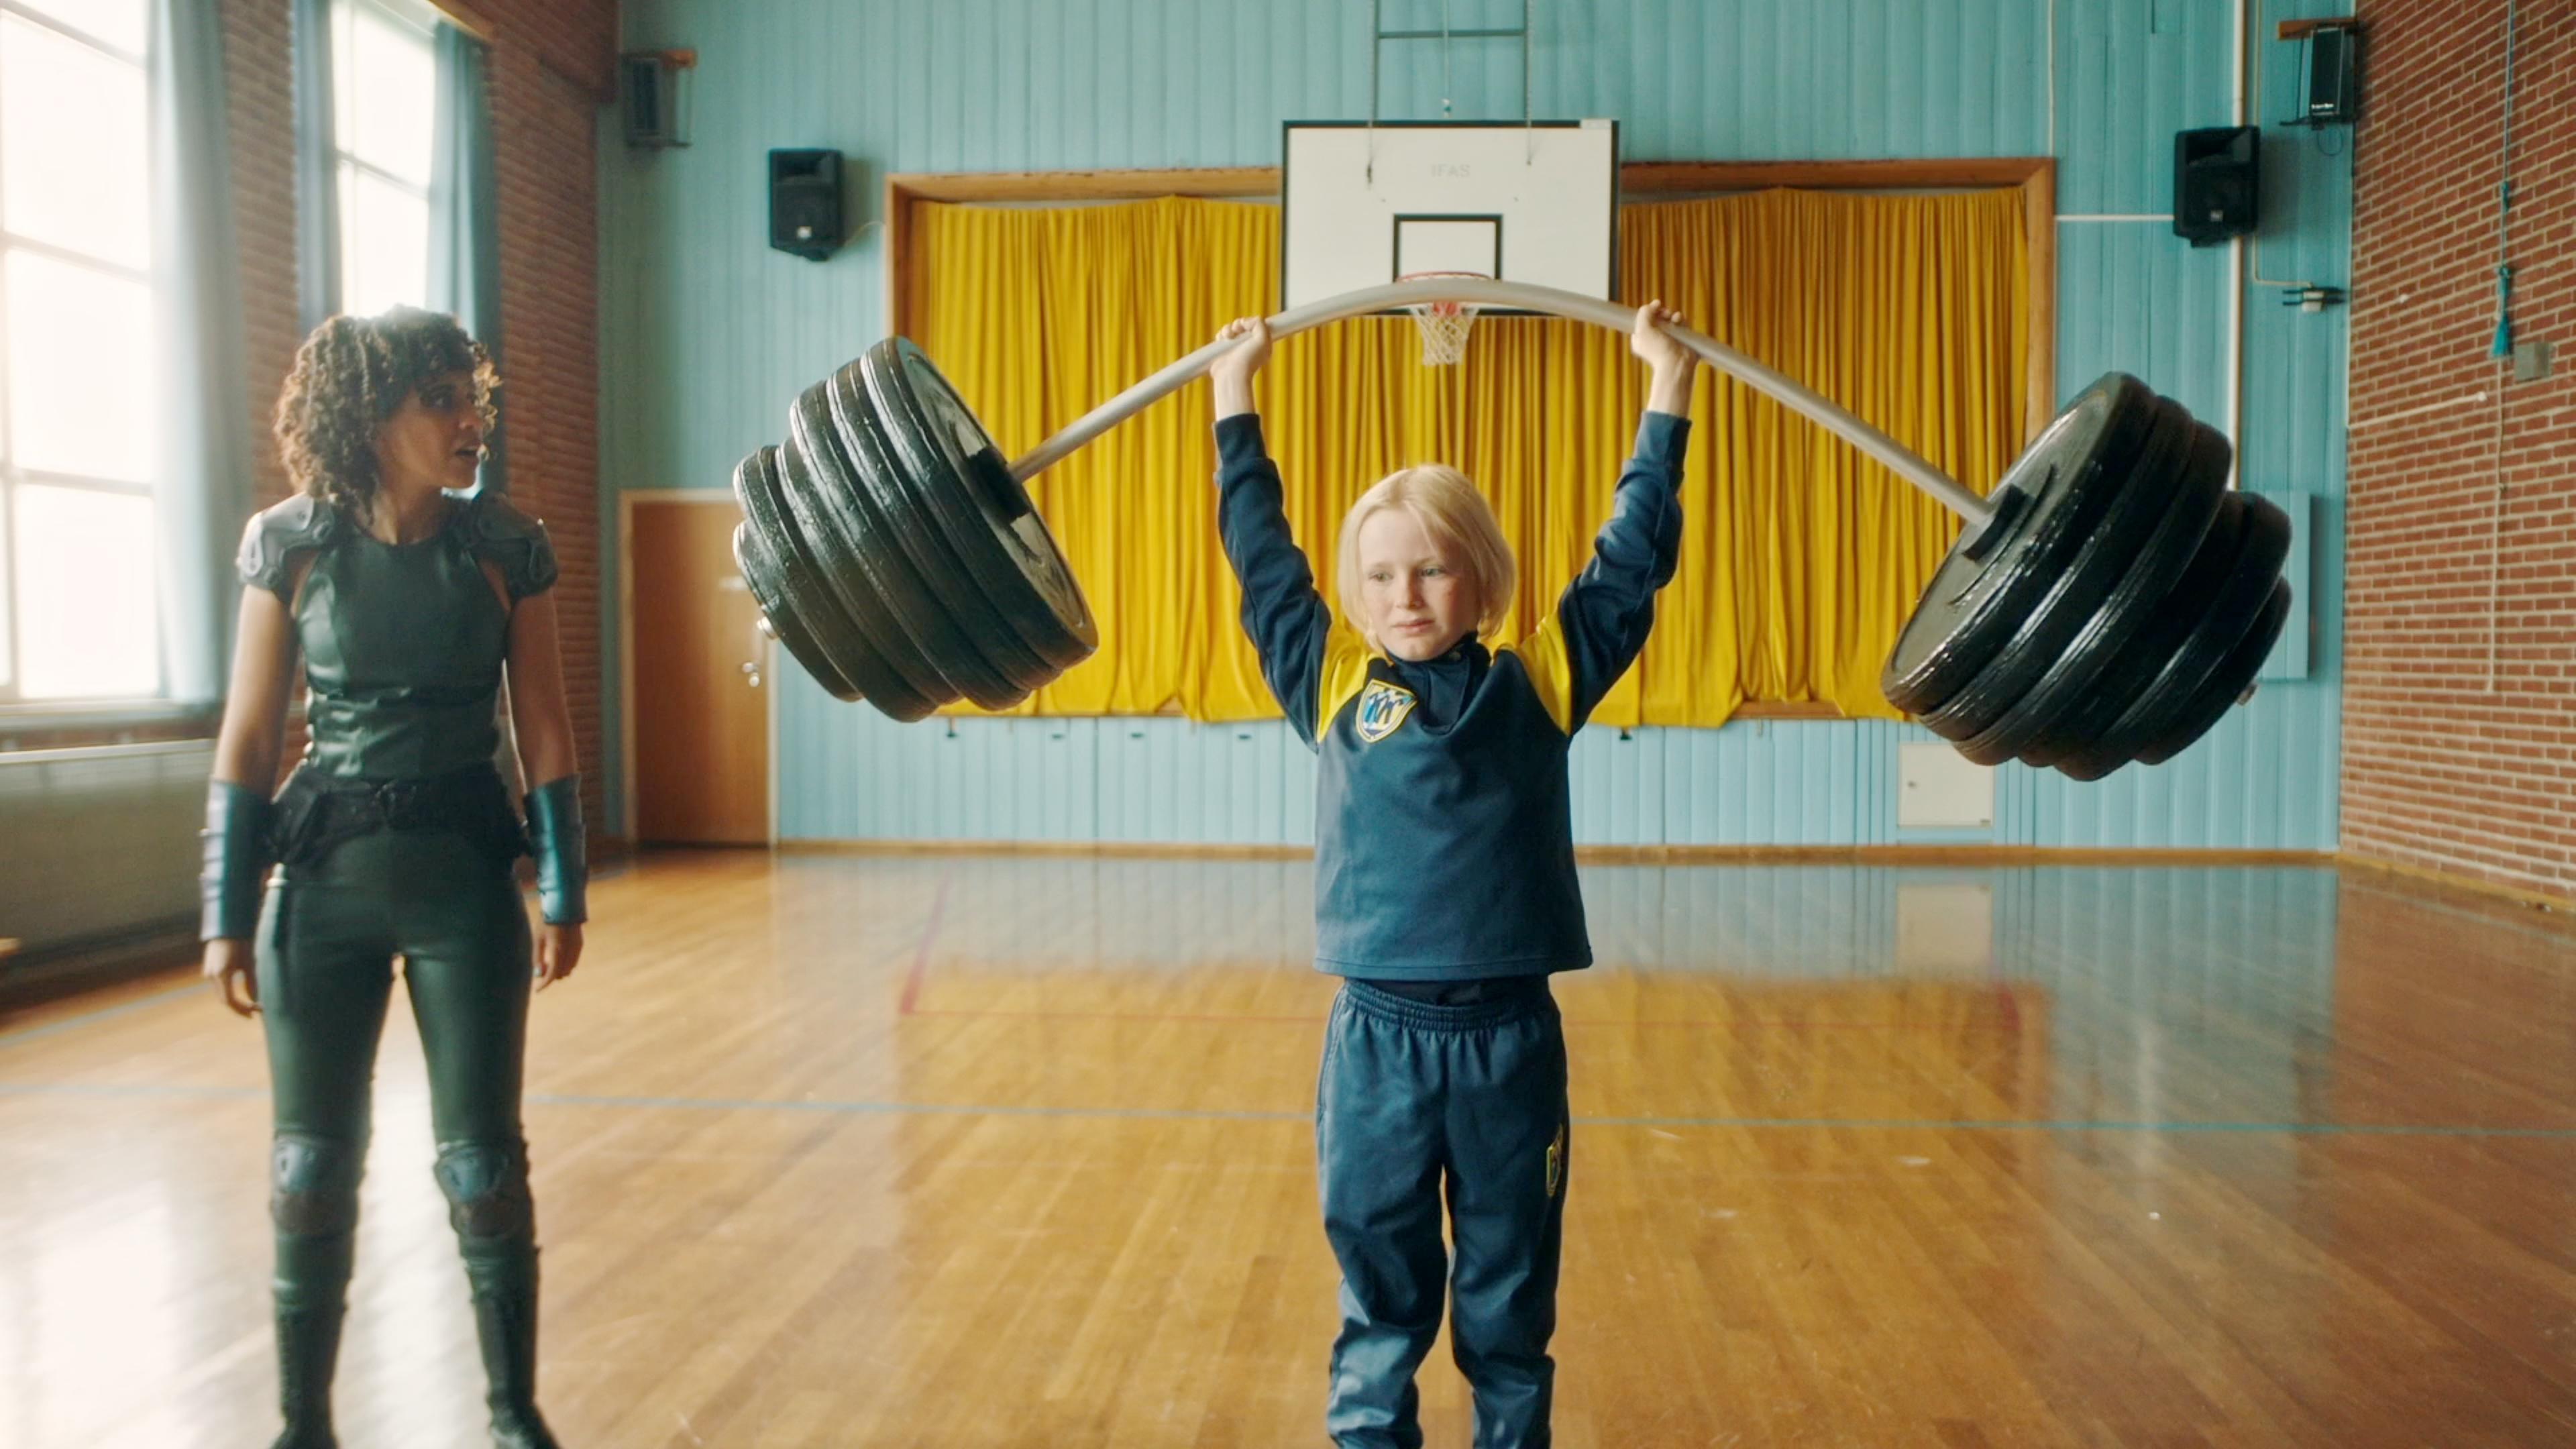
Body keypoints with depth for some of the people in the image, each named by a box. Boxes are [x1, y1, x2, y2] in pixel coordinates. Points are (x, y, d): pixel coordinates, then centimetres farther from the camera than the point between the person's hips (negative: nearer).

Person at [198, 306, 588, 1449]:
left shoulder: (507, 547, -2)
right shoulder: (290, 545, -3)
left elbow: (544, 732, 2)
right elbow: (248, 740, 1)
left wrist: (563, 893, -1)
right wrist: (228, 914, -1)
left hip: (465, 876, 0)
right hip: (323, 880, 1)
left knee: (482, 1161, 2)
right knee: (311, 1166, 7)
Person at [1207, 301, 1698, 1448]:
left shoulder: (1540, 684, 3)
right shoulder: (1332, 684, 3)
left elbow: (1629, 565, 6)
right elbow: (1263, 557, 8)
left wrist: (1667, 395, 8)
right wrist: (1235, 401, 11)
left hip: (1511, 1037, 0)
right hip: (1377, 1038, 0)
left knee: (1511, 1302, 14)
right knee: (1380, 1297, 11)